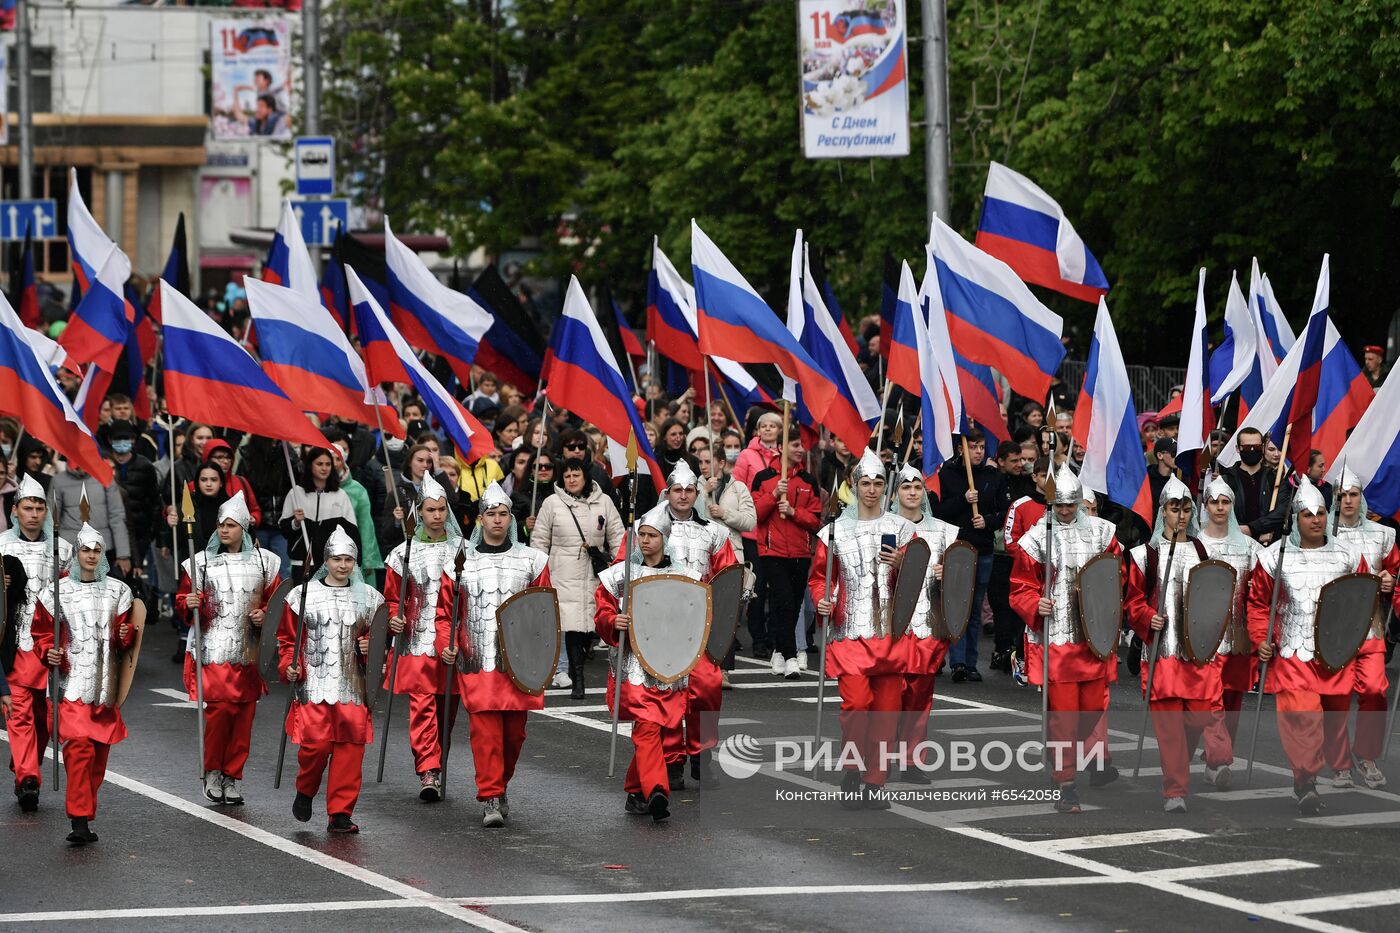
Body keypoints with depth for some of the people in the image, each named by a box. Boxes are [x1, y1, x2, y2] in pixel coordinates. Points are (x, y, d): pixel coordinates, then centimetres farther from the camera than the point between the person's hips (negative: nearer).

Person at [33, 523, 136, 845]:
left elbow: (126, 641, 14)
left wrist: (126, 636, -8)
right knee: (79, 748, -16)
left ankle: (85, 813, 17)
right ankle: (79, 821, -18)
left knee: (99, 751, 6)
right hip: (72, 683, -3)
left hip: (105, 684, 3)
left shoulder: (117, 591, 10)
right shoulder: (58, 592, 2)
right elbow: (43, 631, 7)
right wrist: (49, 652, -11)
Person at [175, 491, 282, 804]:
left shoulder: (265, 562, 5)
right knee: (219, 710, -13)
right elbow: (181, 600, 8)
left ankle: (232, 778, 16)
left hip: (248, 653, 2)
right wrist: (189, 604, -14)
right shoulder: (201, 562, 2)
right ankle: (212, 772, 5)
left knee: (244, 716, 4)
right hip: (214, 651, -2)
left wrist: (265, 615, -7)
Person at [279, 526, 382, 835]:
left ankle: (340, 814, 4)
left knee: (350, 748, -3)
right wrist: (289, 666, -7)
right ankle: (305, 791, 19)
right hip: (314, 686, -2)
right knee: (315, 744, -11)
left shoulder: (369, 598, 11)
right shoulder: (303, 595, 5)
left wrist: (371, 650, -2)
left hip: (353, 689, 2)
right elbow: (287, 638, 8)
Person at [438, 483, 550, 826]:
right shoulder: (461, 563, 7)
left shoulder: (531, 560, 8)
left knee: (514, 732, 7)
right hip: (478, 663, -1)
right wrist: (445, 645, -5)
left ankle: (500, 785, 28)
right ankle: (490, 799, -7)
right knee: (485, 729, -9)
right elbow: (445, 610, 10)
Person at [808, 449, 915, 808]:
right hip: (851, 632, -2)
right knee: (856, 701, -15)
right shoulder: (835, 532, 5)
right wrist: (822, 602, -7)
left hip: (890, 632, 2)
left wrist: (900, 565, -9)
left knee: (886, 708, 1)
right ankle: (851, 774, 0)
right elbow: (818, 576, 12)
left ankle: (874, 782, 10)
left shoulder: (901, 530, 8)